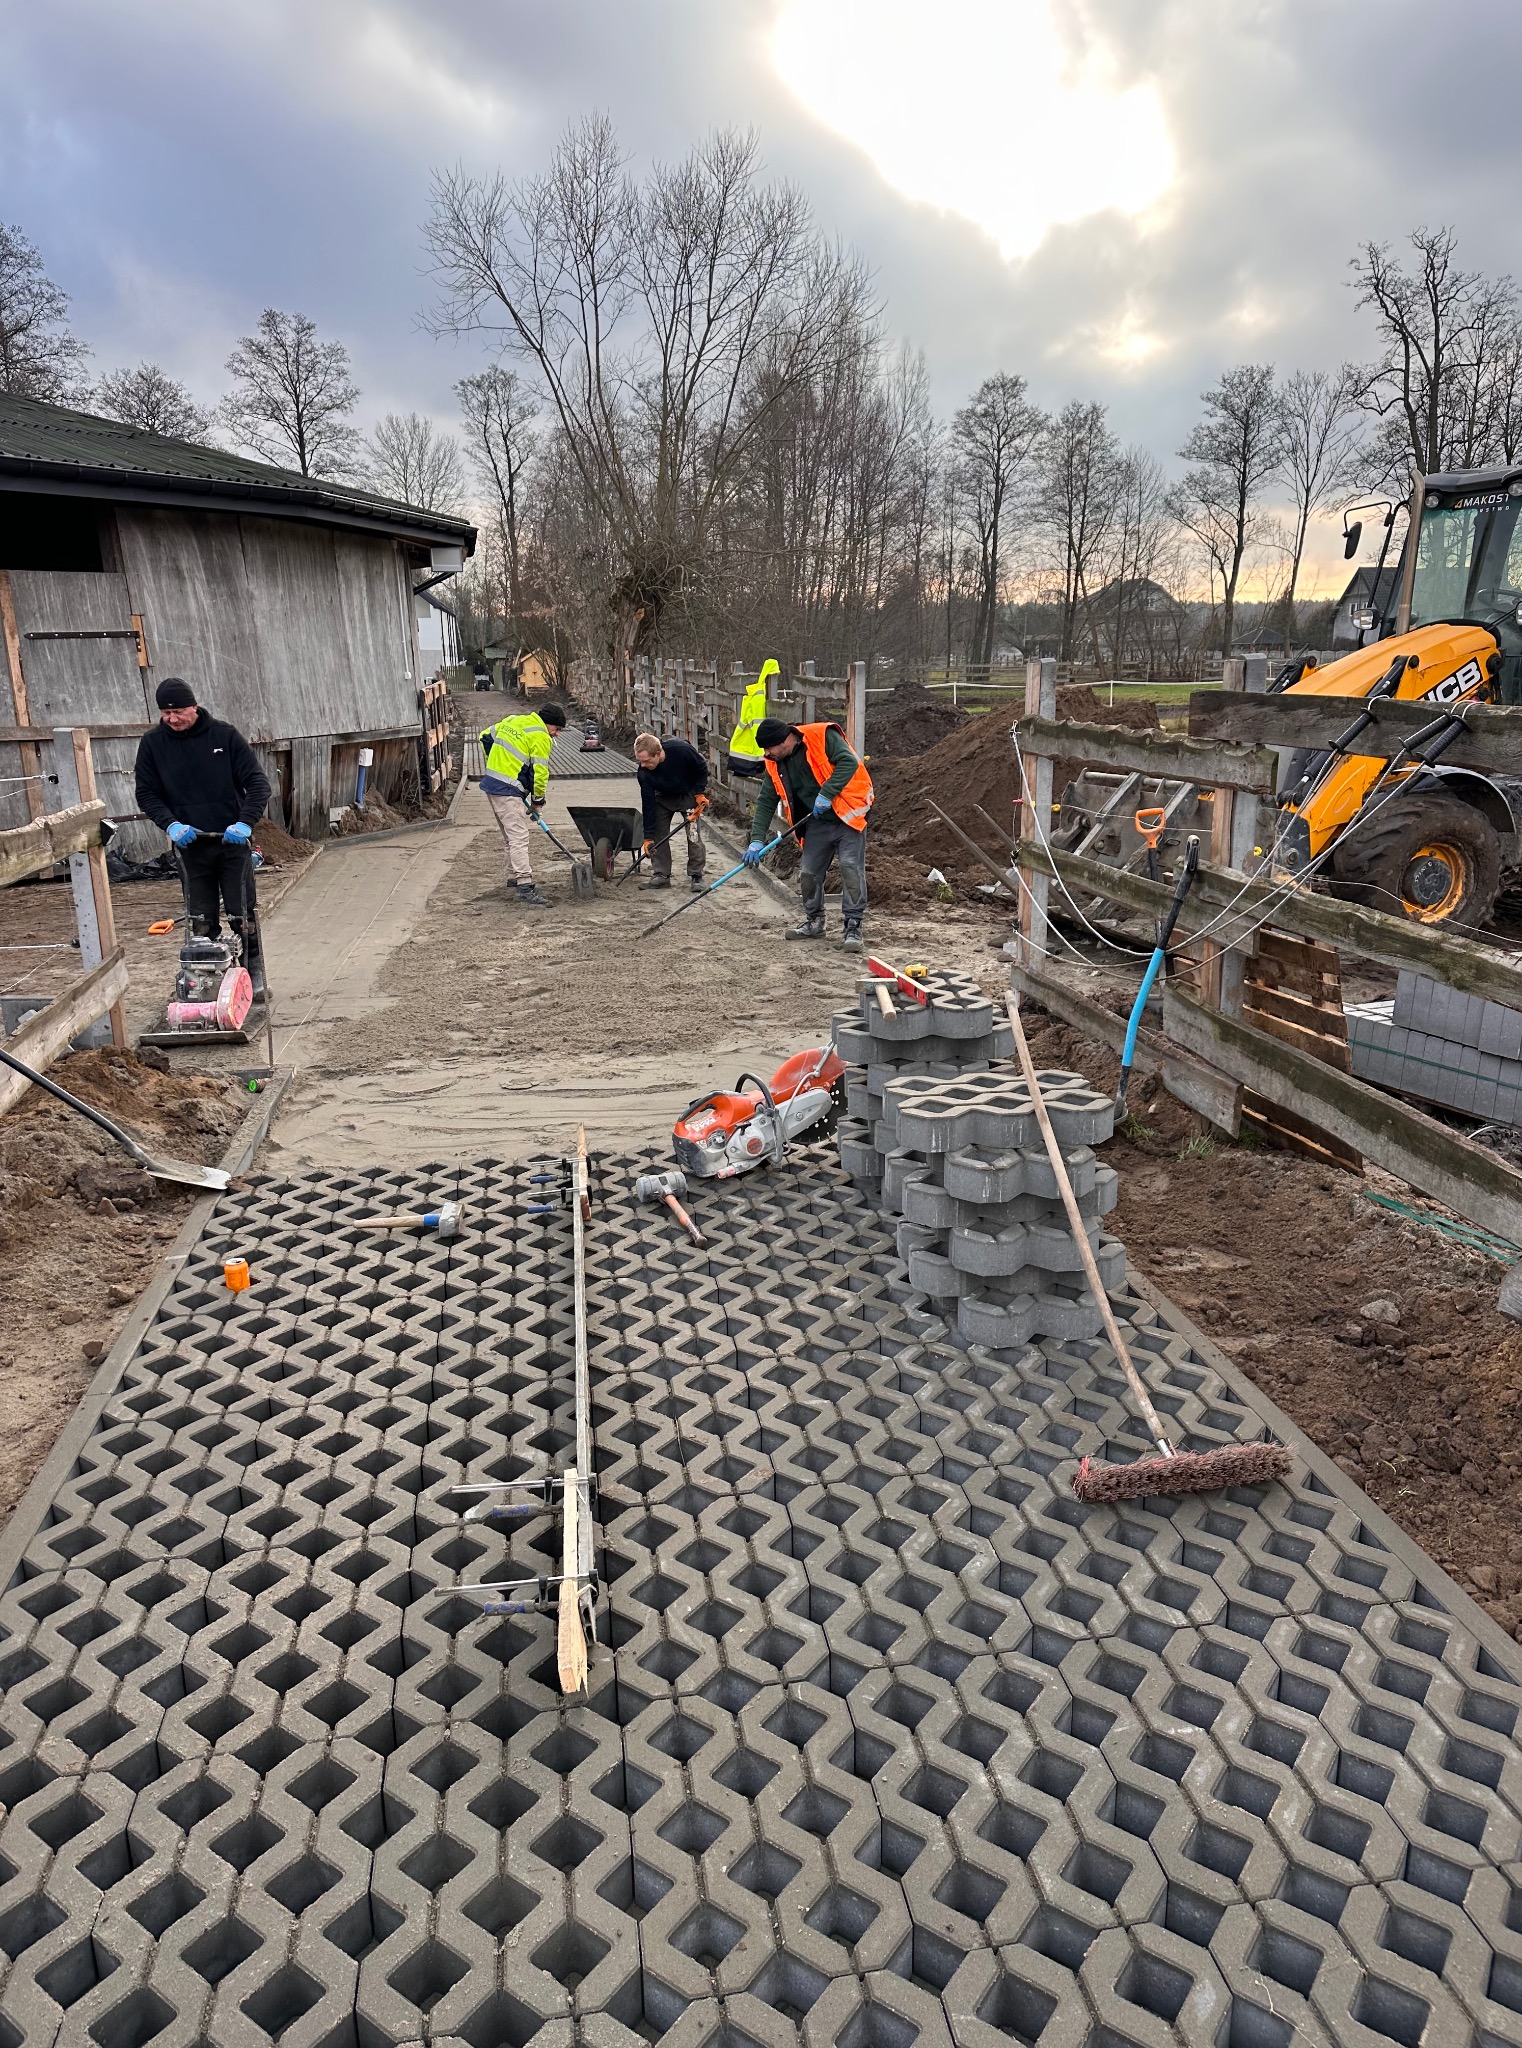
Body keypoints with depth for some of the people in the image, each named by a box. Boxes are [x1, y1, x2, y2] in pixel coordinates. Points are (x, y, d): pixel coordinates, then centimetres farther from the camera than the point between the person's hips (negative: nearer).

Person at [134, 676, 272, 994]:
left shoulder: (225, 734, -3)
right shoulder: (152, 743, 2)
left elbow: (258, 782, -4)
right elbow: (147, 794, 6)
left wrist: (245, 822, -19)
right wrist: (171, 824, -13)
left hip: (232, 840, -1)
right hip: (189, 844, 1)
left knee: (242, 914, 3)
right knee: (201, 920, 4)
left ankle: (255, 974, 17)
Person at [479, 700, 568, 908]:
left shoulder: (513, 720, 16)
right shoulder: (540, 736, -9)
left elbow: (486, 737, 24)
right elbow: (540, 771, -11)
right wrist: (538, 800, 3)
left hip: (490, 783, 9)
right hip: (508, 791, -9)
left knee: (511, 837, 18)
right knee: (519, 838, -11)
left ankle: (517, 877, 27)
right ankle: (525, 887, -16)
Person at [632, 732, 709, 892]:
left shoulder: (682, 750, -35)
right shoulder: (644, 772, -27)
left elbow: (702, 768, -14)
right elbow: (648, 804, -22)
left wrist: (699, 793, -19)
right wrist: (648, 837, -22)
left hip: (689, 794, -2)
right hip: (663, 798, 2)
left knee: (694, 835, -10)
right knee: (659, 835, -4)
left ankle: (696, 876, -1)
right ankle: (661, 875, 6)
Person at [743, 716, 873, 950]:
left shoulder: (823, 737, -15)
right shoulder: (775, 765, 3)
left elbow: (849, 762, -25)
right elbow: (766, 802, 4)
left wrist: (826, 794, -29)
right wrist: (757, 840, -6)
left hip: (847, 816, -6)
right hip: (817, 823, 7)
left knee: (851, 867, -15)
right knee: (809, 873, 7)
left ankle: (853, 927, -9)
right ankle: (814, 922, 27)